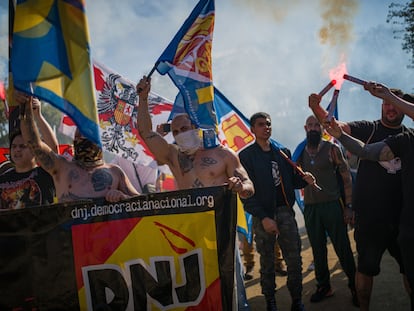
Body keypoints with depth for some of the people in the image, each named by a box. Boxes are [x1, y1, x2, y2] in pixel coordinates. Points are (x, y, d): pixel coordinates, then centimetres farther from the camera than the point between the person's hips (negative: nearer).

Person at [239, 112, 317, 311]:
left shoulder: (282, 152, 11)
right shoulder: (246, 156, -3)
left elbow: (290, 181, 16)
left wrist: (304, 179, -7)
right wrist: (263, 218, -15)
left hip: (285, 212, 4)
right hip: (263, 216, -3)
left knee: (294, 260, 4)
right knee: (267, 263, 7)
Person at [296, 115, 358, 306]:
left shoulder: (332, 149, -1)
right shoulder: (300, 153, 8)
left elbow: (346, 178, -1)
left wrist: (348, 206, -7)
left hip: (332, 205, -3)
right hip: (310, 208, 3)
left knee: (343, 248, 1)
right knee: (318, 250, 11)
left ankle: (354, 286, 17)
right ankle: (323, 286, 25)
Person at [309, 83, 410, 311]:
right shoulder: (369, 129, -2)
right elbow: (335, 126, -17)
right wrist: (316, 108, -35)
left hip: (402, 215, 3)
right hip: (370, 214, -2)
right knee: (366, 265, 10)